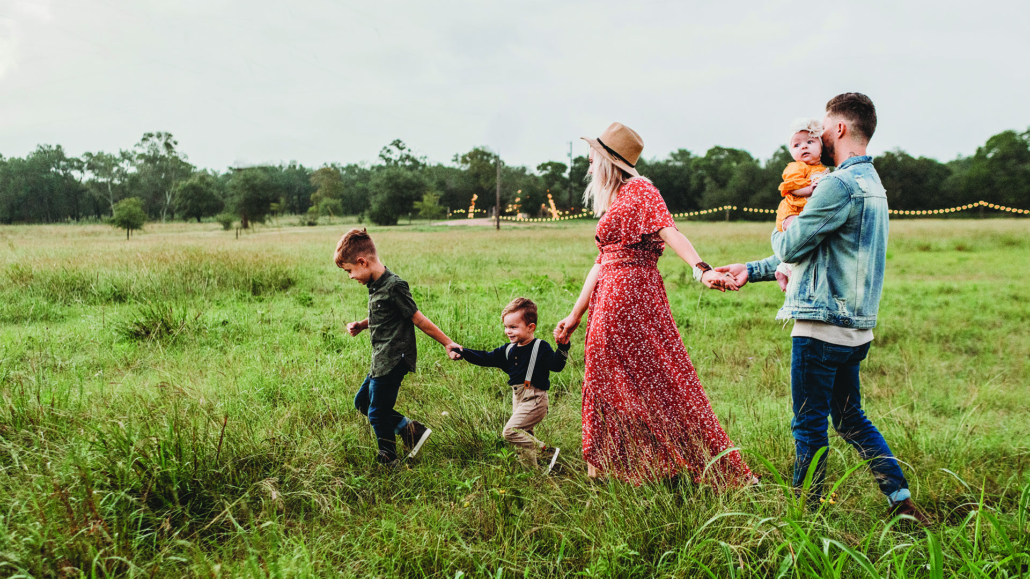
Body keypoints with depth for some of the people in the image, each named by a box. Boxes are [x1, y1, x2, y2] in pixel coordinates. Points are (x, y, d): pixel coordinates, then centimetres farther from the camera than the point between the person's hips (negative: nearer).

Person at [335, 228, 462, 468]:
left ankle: (389, 462, 22)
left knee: (377, 414, 2)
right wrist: (361, 325, 7)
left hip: (393, 361, -10)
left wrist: (447, 343, -11)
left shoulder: (394, 286, -21)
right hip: (382, 360, 10)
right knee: (362, 402, 19)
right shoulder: (375, 286, 8)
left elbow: (418, 319, -15)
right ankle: (410, 429, 18)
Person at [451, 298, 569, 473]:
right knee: (524, 435, 12)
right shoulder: (508, 350, 10)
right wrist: (464, 353, 1)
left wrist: (563, 347, -37)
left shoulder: (541, 348, -9)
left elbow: (556, 365, -21)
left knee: (511, 431, -17)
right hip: (518, 398, 8)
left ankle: (548, 453, -10)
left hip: (534, 399, -8)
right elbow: (487, 358, 11)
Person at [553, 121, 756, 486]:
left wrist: (701, 270, -38)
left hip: (631, 294, -9)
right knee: (609, 383, 12)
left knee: (657, 379, -4)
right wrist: (575, 315, 21)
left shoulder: (639, 190, -6)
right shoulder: (613, 203, 20)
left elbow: (669, 231, -22)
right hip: (609, 300, 9)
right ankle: (609, 468, 22)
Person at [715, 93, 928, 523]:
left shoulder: (840, 185, -17)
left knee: (809, 426, 3)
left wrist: (779, 232, 12)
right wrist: (751, 270, 20)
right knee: (850, 420, 19)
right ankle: (903, 502, 20)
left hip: (823, 326, -9)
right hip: (855, 327, 10)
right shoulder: (871, 184, 17)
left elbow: (791, 247, -13)